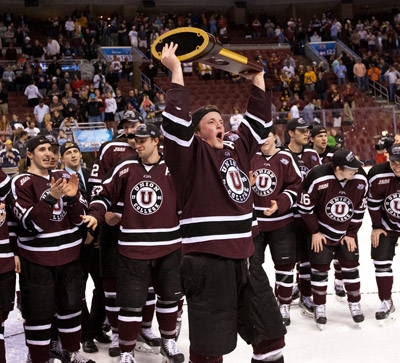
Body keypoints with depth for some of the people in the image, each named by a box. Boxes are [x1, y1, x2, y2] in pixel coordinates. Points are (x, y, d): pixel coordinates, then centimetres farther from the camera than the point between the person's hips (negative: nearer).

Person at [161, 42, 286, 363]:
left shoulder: (236, 151, 14)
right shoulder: (191, 155, -4)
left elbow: (259, 122, 21)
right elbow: (176, 122, -19)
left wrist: (257, 77, 19)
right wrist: (176, 70, -14)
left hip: (243, 258, 7)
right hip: (207, 260, -7)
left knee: (271, 332, 17)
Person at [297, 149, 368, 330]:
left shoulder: (360, 179, -18)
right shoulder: (317, 178, -29)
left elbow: (359, 209, -4)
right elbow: (305, 206, -17)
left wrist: (351, 234, -2)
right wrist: (315, 232, -10)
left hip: (347, 232, 3)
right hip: (321, 232, -3)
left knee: (351, 265, 6)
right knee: (320, 267, 1)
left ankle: (354, 304, 22)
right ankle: (319, 307, 16)